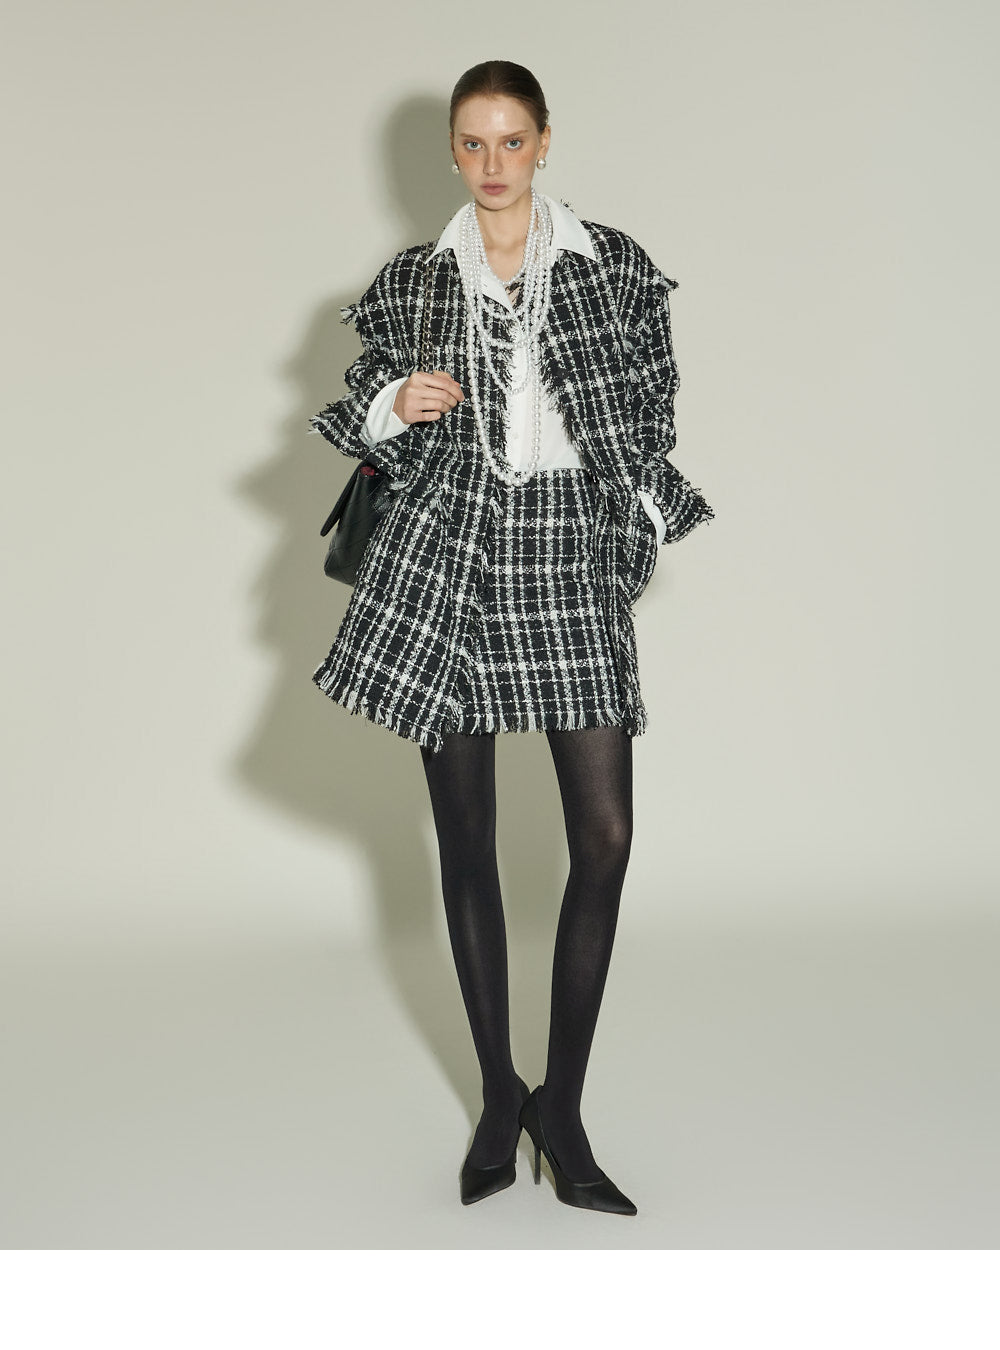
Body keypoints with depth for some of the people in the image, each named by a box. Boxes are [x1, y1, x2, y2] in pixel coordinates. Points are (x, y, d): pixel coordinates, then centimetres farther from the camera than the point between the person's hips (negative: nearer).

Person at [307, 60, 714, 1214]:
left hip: (572, 558, 0)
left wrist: (640, 522, 5)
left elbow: (654, 408, 13)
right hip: (448, 564, 1)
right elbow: (364, 425, 15)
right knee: (466, 842, 4)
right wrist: (395, 406, -6)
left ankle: (562, 1109, 7)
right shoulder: (412, 282, 9)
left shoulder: (614, 264, 8)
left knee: (605, 834, -8)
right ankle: (497, 1098, 19)